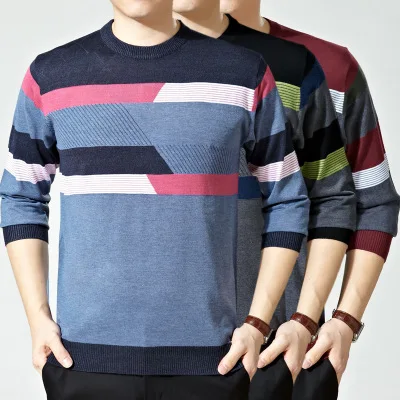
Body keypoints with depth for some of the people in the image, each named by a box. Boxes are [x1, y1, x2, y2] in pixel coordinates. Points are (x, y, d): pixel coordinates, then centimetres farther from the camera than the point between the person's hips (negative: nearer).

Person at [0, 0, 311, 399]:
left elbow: (286, 201, 7)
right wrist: (38, 317, 2)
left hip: (208, 358, 0)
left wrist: (257, 323, 0)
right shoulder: (51, 75, 4)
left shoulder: (243, 72, 1)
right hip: (84, 355, 1)